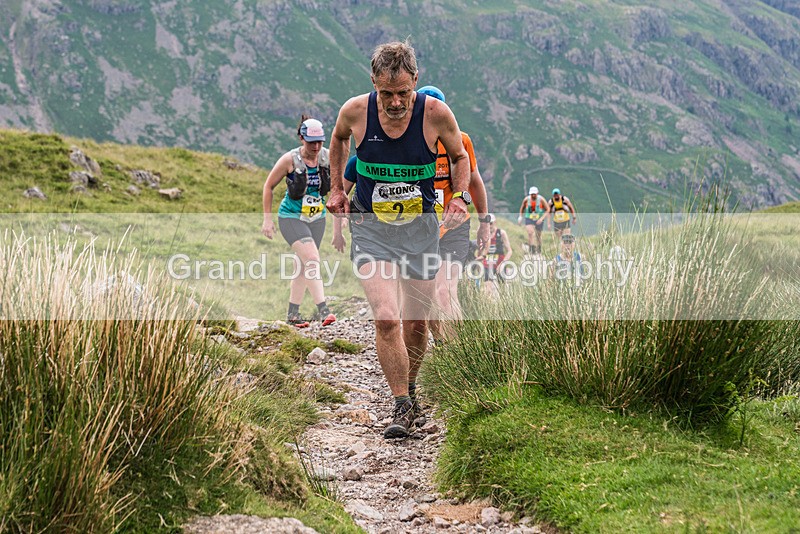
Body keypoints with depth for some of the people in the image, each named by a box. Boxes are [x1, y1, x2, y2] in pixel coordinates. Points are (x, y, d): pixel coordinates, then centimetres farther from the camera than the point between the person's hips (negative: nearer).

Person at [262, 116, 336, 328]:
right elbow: (268, 186, -4)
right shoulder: (290, 160, -15)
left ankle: (293, 314, 23)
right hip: (291, 218, -5)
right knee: (312, 259, -22)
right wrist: (267, 218, -6)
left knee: (303, 266, 11)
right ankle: (322, 310, -25)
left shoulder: (328, 157, -5)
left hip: (316, 219, 5)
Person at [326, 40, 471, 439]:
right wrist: (336, 188, 10)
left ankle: (409, 386, 38)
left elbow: (460, 157, 5)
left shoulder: (436, 114, -14)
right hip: (370, 228, -1)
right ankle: (402, 407, -6)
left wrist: (458, 198, -9)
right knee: (386, 318, -17)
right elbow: (338, 139, 13)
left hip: (420, 227, 1)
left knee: (416, 320, 11)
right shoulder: (355, 111, -12)